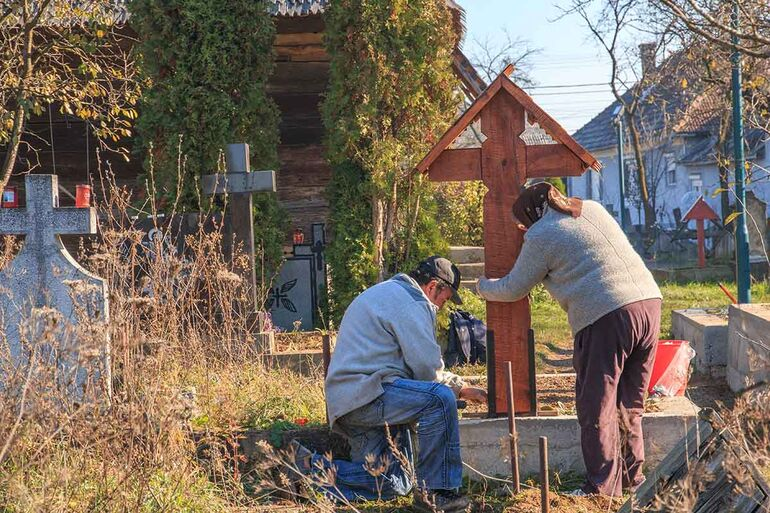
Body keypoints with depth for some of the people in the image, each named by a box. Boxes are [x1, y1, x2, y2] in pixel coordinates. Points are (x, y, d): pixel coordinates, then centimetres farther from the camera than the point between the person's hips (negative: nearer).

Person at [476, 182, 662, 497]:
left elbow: (514, 290, 12)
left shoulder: (541, 236, 2)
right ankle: (631, 477, 27)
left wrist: (483, 287, 31)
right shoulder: (593, 209, 22)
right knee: (629, 405, 19)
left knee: (596, 409, 2)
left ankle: (602, 489, 3)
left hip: (606, 317, -7)